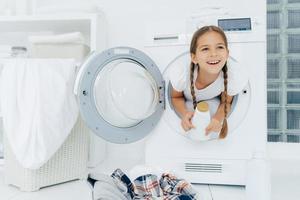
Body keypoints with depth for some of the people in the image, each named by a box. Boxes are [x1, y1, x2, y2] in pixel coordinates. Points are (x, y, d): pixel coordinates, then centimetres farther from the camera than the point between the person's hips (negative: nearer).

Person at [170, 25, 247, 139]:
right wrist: (185, 113, -38)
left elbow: (226, 102, -17)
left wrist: (219, 117, -40)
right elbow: (176, 97, -15)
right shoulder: (182, 74, -39)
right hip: (189, 106, -1)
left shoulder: (234, 73, -38)